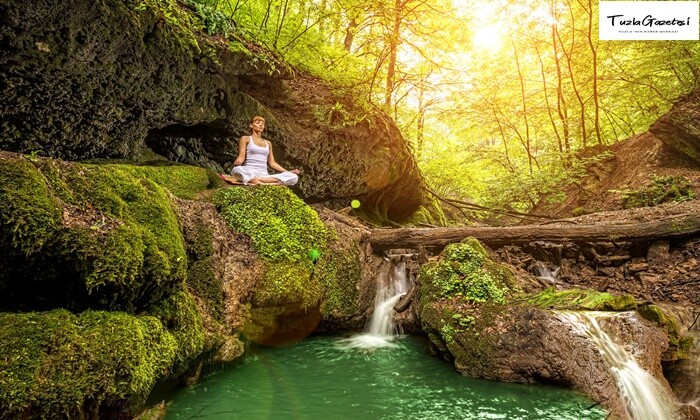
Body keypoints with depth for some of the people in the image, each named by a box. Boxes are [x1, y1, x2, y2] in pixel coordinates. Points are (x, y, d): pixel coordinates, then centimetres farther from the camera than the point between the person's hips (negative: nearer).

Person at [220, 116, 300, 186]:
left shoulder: (268, 143, 24)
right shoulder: (245, 139, 11)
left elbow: (272, 162, 21)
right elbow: (241, 156, -1)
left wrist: (288, 172, 10)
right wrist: (237, 162, -27)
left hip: (264, 174, 5)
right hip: (249, 173, -5)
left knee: (293, 177, -22)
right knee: (237, 170, -41)